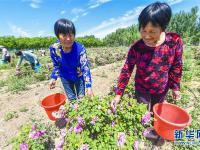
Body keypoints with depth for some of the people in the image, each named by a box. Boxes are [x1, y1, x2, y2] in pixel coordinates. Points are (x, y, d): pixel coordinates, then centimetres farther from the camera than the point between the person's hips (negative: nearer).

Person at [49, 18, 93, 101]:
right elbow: (56, 66, -2)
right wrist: (53, 78, -15)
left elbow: (85, 67, -29)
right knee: (71, 99, 13)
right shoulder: (54, 48, -20)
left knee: (81, 98, 11)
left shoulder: (80, 48, -28)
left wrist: (88, 86, -35)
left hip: (79, 76, -1)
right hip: (65, 78, 2)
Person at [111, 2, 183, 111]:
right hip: (142, 90, -1)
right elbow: (126, 71, -20)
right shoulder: (136, 48, -23)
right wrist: (118, 94, -20)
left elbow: (176, 66, -4)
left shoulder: (174, 41, -18)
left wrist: (175, 86, 2)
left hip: (162, 89, 2)